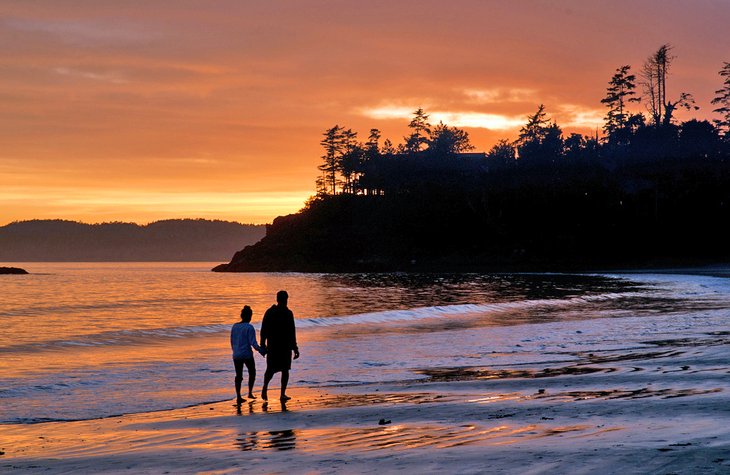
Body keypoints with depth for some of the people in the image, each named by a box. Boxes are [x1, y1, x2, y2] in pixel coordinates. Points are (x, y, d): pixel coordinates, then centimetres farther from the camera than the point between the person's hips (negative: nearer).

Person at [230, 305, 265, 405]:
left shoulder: (234, 326, 7)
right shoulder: (249, 327, -12)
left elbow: (232, 342, 14)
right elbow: (253, 343, -16)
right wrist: (261, 350, -8)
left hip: (236, 355, 5)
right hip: (247, 355, -5)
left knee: (238, 375, 8)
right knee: (252, 373, 16)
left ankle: (238, 397, 2)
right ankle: (250, 393, 12)